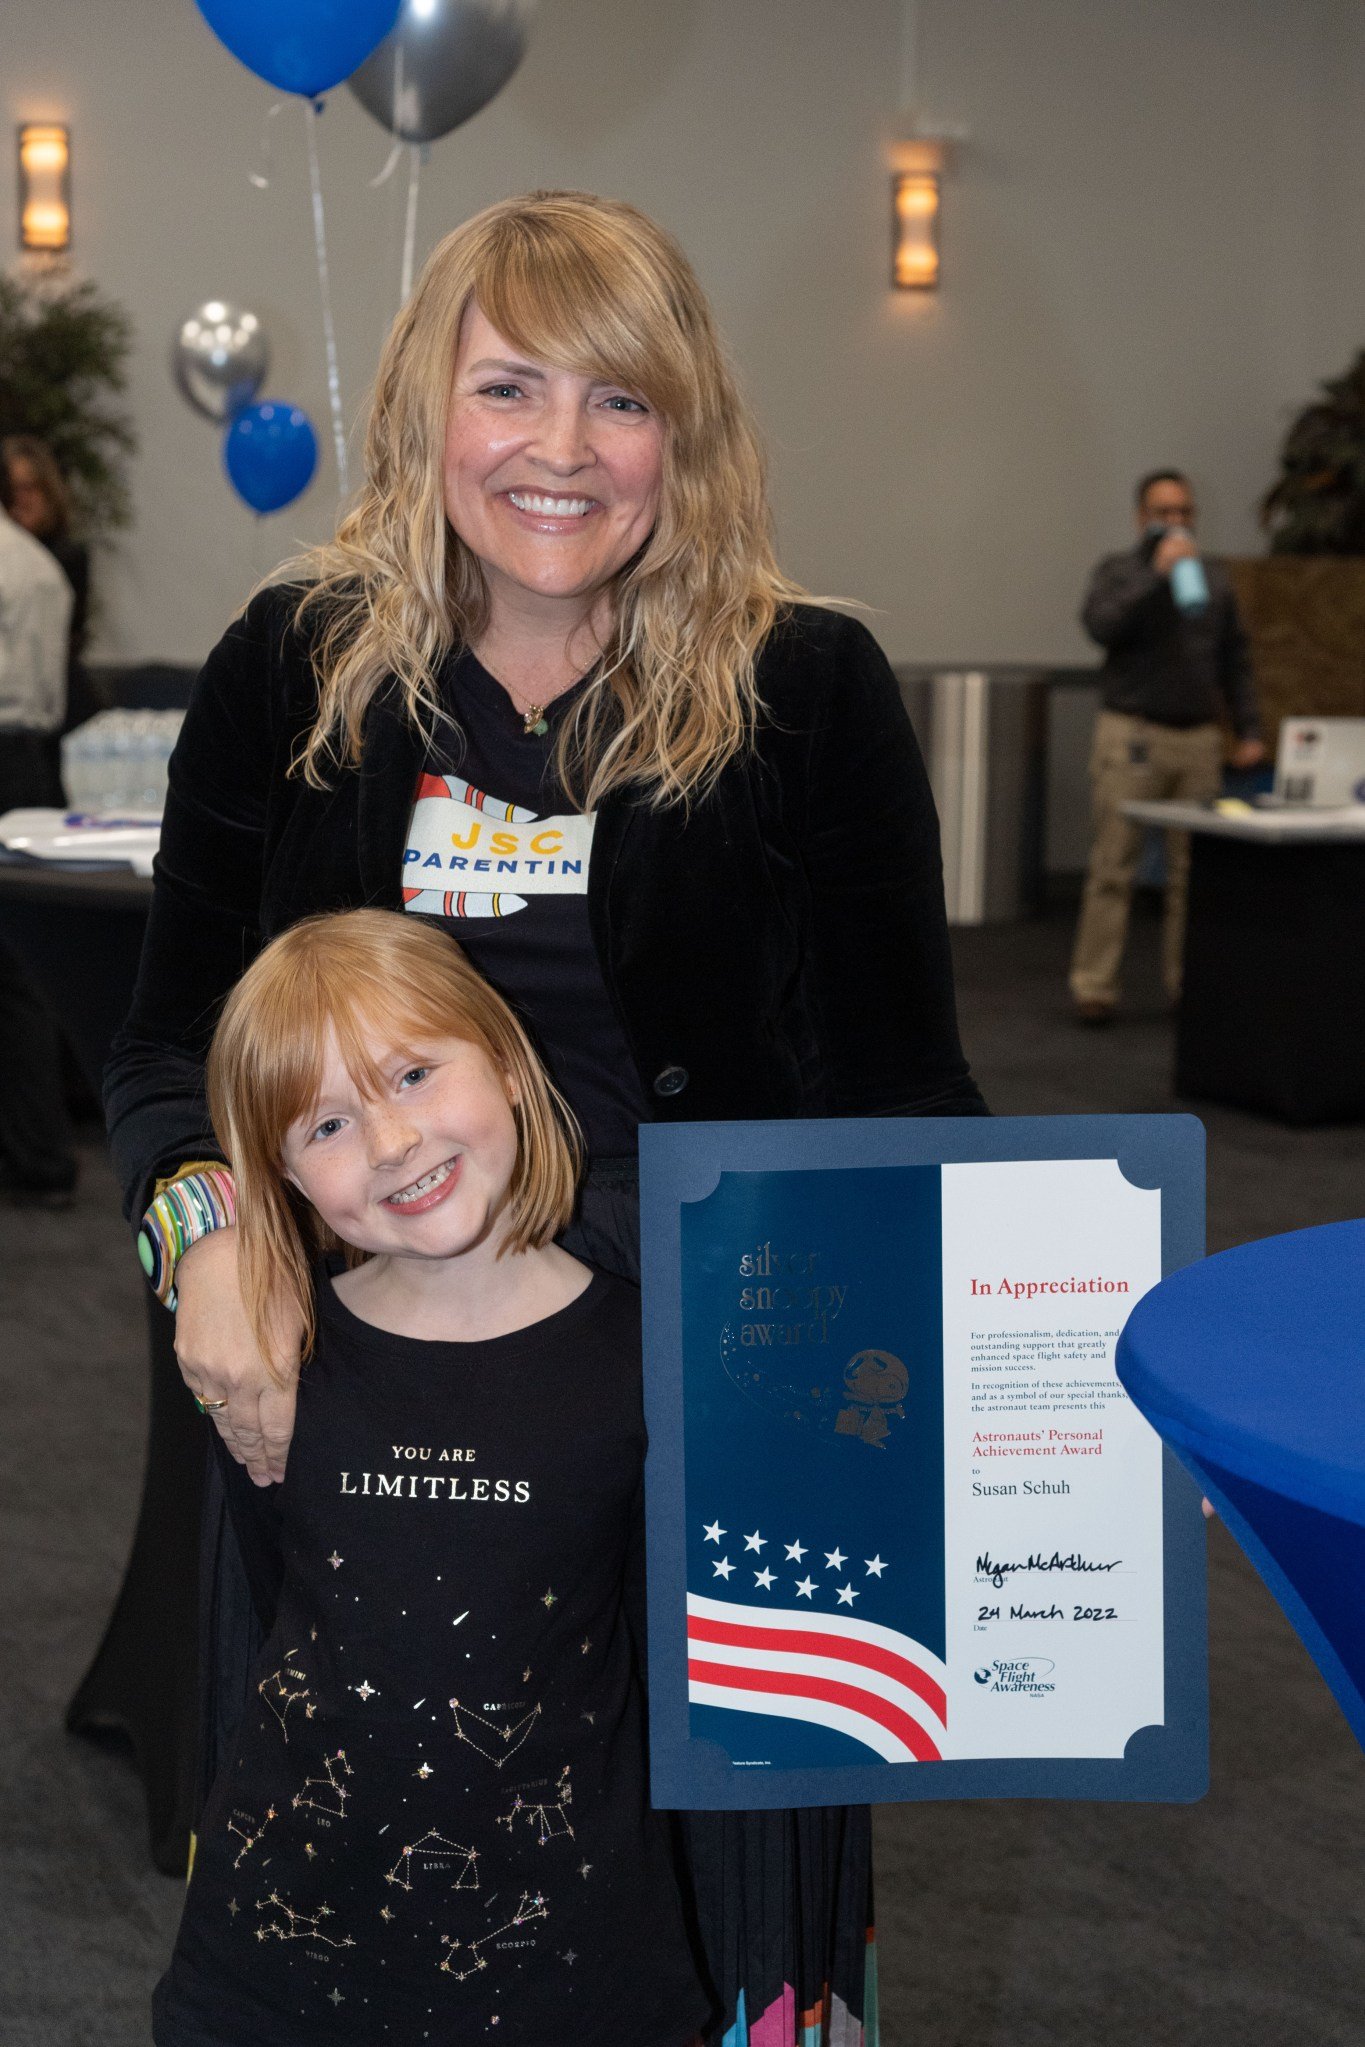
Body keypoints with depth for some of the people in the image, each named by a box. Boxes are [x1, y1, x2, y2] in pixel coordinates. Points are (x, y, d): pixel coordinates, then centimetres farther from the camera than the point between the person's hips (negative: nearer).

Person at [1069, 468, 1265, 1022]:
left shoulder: (1214, 577, 15)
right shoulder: (1119, 572, 3)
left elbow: (1235, 659, 17)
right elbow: (1101, 624, -16)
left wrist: (1248, 728, 9)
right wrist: (1157, 574, -20)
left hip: (1199, 737, 4)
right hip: (1133, 735, -4)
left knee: (1193, 868, 3)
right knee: (1113, 866, -6)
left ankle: (1187, 981, 11)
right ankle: (1093, 985, -4)